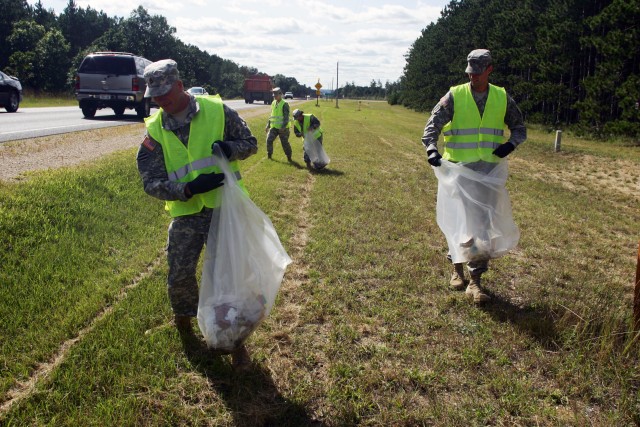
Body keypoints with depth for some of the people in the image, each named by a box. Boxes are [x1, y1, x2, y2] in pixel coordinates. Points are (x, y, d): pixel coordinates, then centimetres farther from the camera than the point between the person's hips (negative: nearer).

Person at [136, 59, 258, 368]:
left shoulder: (217, 110, -6)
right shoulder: (155, 130, -2)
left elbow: (250, 143, 3)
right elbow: (151, 182, -6)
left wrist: (230, 148, -20)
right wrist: (189, 188, -23)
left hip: (225, 208, -2)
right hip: (186, 214, 2)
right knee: (179, 276, 6)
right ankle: (184, 316, 41)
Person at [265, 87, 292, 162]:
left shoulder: (284, 104, -11)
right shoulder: (273, 103, 11)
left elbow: (286, 117, -15)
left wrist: (283, 127, -24)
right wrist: (268, 125, 15)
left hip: (282, 128, -6)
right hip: (274, 127, 6)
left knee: (285, 143, 2)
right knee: (269, 140, -5)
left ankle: (289, 156, 18)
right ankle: (269, 154, 11)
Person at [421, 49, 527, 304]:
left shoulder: (502, 98, 6)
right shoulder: (454, 96, -1)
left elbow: (519, 128, 15)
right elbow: (433, 125, -8)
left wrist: (511, 144, -6)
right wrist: (432, 148, -27)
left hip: (489, 171, 2)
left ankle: (475, 281, 6)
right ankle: (457, 268, 29)